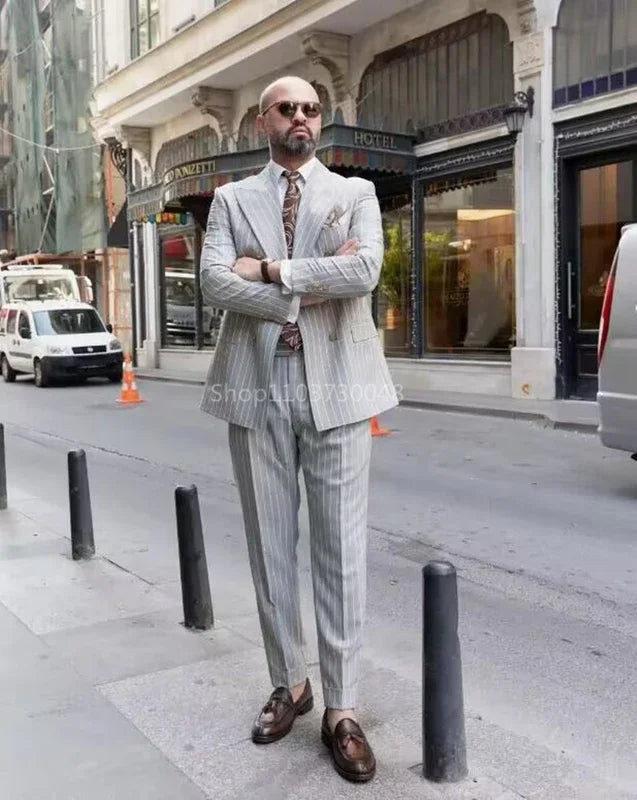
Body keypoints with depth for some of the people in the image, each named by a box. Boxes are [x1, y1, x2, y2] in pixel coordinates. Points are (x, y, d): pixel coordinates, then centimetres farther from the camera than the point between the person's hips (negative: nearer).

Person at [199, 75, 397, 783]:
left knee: (341, 546, 1)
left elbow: (365, 270, -11)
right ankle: (289, 684, 27)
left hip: (335, 385, -1)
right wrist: (315, 284, -11)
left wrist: (272, 269, -10)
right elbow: (213, 283, -6)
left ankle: (341, 708, 12)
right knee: (270, 544, 9)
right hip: (257, 386, 2)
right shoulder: (231, 200, 12)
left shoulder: (355, 193, 9)